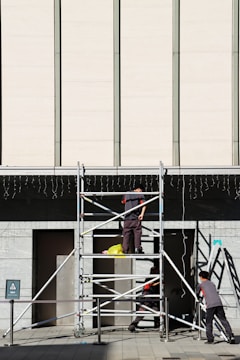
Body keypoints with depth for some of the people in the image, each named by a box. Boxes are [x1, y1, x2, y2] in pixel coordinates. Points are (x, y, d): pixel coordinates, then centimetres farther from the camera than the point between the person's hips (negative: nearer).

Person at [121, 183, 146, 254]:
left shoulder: (126, 194, 13)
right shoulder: (140, 195, 4)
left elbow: (123, 202, 30)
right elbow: (144, 204, -10)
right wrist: (142, 214, -17)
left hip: (127, 217, 3)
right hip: (136, 218, -3)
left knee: (126, 234, 4)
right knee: (137, 233, 1)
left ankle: (125, 250, 1)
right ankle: (137, 249, -8)